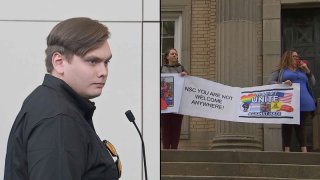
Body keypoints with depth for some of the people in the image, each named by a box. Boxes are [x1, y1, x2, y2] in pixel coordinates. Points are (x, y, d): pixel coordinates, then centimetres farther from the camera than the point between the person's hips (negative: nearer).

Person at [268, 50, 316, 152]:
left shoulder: (301, 70, 23)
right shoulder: (281, 71, 11)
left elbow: (312, 83, 21)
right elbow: (270, 82, 1)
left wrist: (307, 70, 8)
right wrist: (283, 83, -16)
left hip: (304, 104, 3)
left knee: (300, 128, 2)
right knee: (287, 127, -1)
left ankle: (304, 151, 0)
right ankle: (286, 150, -2)